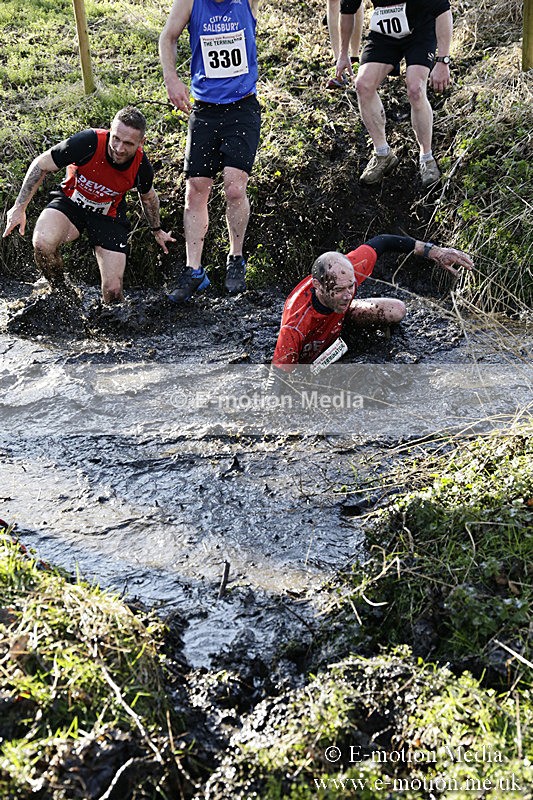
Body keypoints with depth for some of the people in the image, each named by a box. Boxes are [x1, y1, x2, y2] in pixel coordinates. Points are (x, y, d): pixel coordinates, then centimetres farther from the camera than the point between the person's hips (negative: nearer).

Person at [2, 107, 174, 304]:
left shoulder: (141, 166, -21)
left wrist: (157, 230, 21)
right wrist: (19, 207, -13)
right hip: (70, 201, -1)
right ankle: (61, 293, -6)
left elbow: (148, 197, 5)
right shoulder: (88, 142, -29)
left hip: (109, 214, 1)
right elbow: (41, 165, -14)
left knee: (113, 290, -10)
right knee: (43, 244, -33)